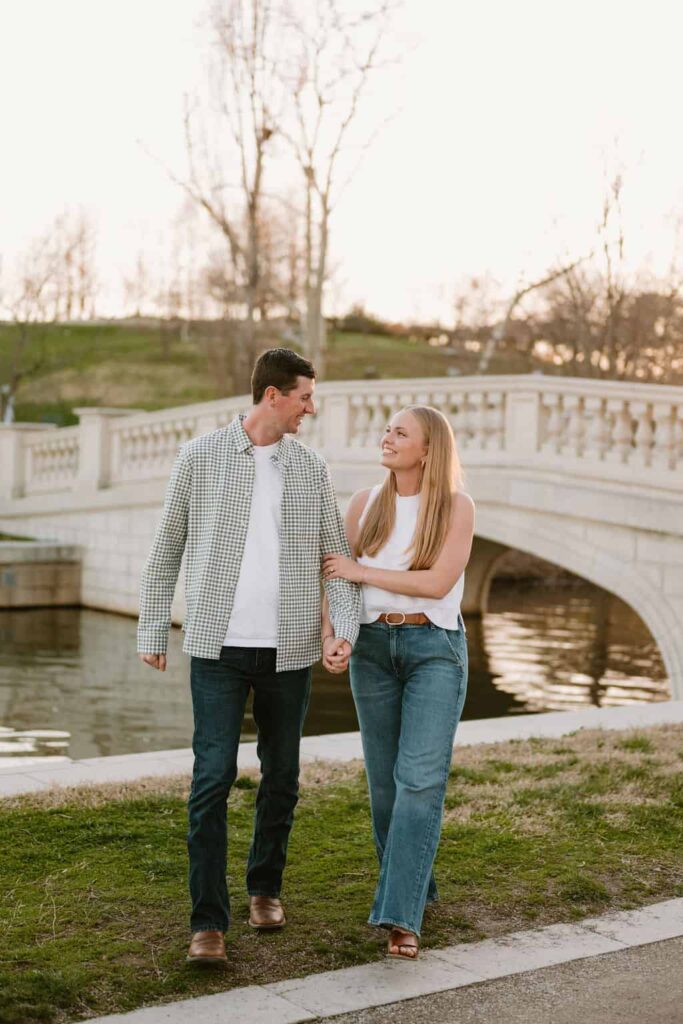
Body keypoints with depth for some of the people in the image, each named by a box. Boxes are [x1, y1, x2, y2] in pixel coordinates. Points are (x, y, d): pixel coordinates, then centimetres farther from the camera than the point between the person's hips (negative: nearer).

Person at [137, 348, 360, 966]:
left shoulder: (311, 469, 6)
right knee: (213, 777, -10)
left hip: (288, 651, 3)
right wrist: (152, 631, 5)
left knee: (281, 777, 11)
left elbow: (337, 559, 4)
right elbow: (167, 550, 6)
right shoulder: (200, 457, -1)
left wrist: (344, 629, -12)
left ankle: (265, 886, 33)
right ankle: (209, 921, -2)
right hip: (219, 646, -3)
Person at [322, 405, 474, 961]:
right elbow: (336, 575, 7)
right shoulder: (365, 503, 5)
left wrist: (360, 571, -12)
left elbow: (438, 582, -15)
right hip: (373, 648, 4)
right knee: (385, 780, 9)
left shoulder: (458, 506, -5)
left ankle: (402, 917, -15)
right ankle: (412, 886, 29)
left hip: (436, 648, -4)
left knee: (421, 779, -14)